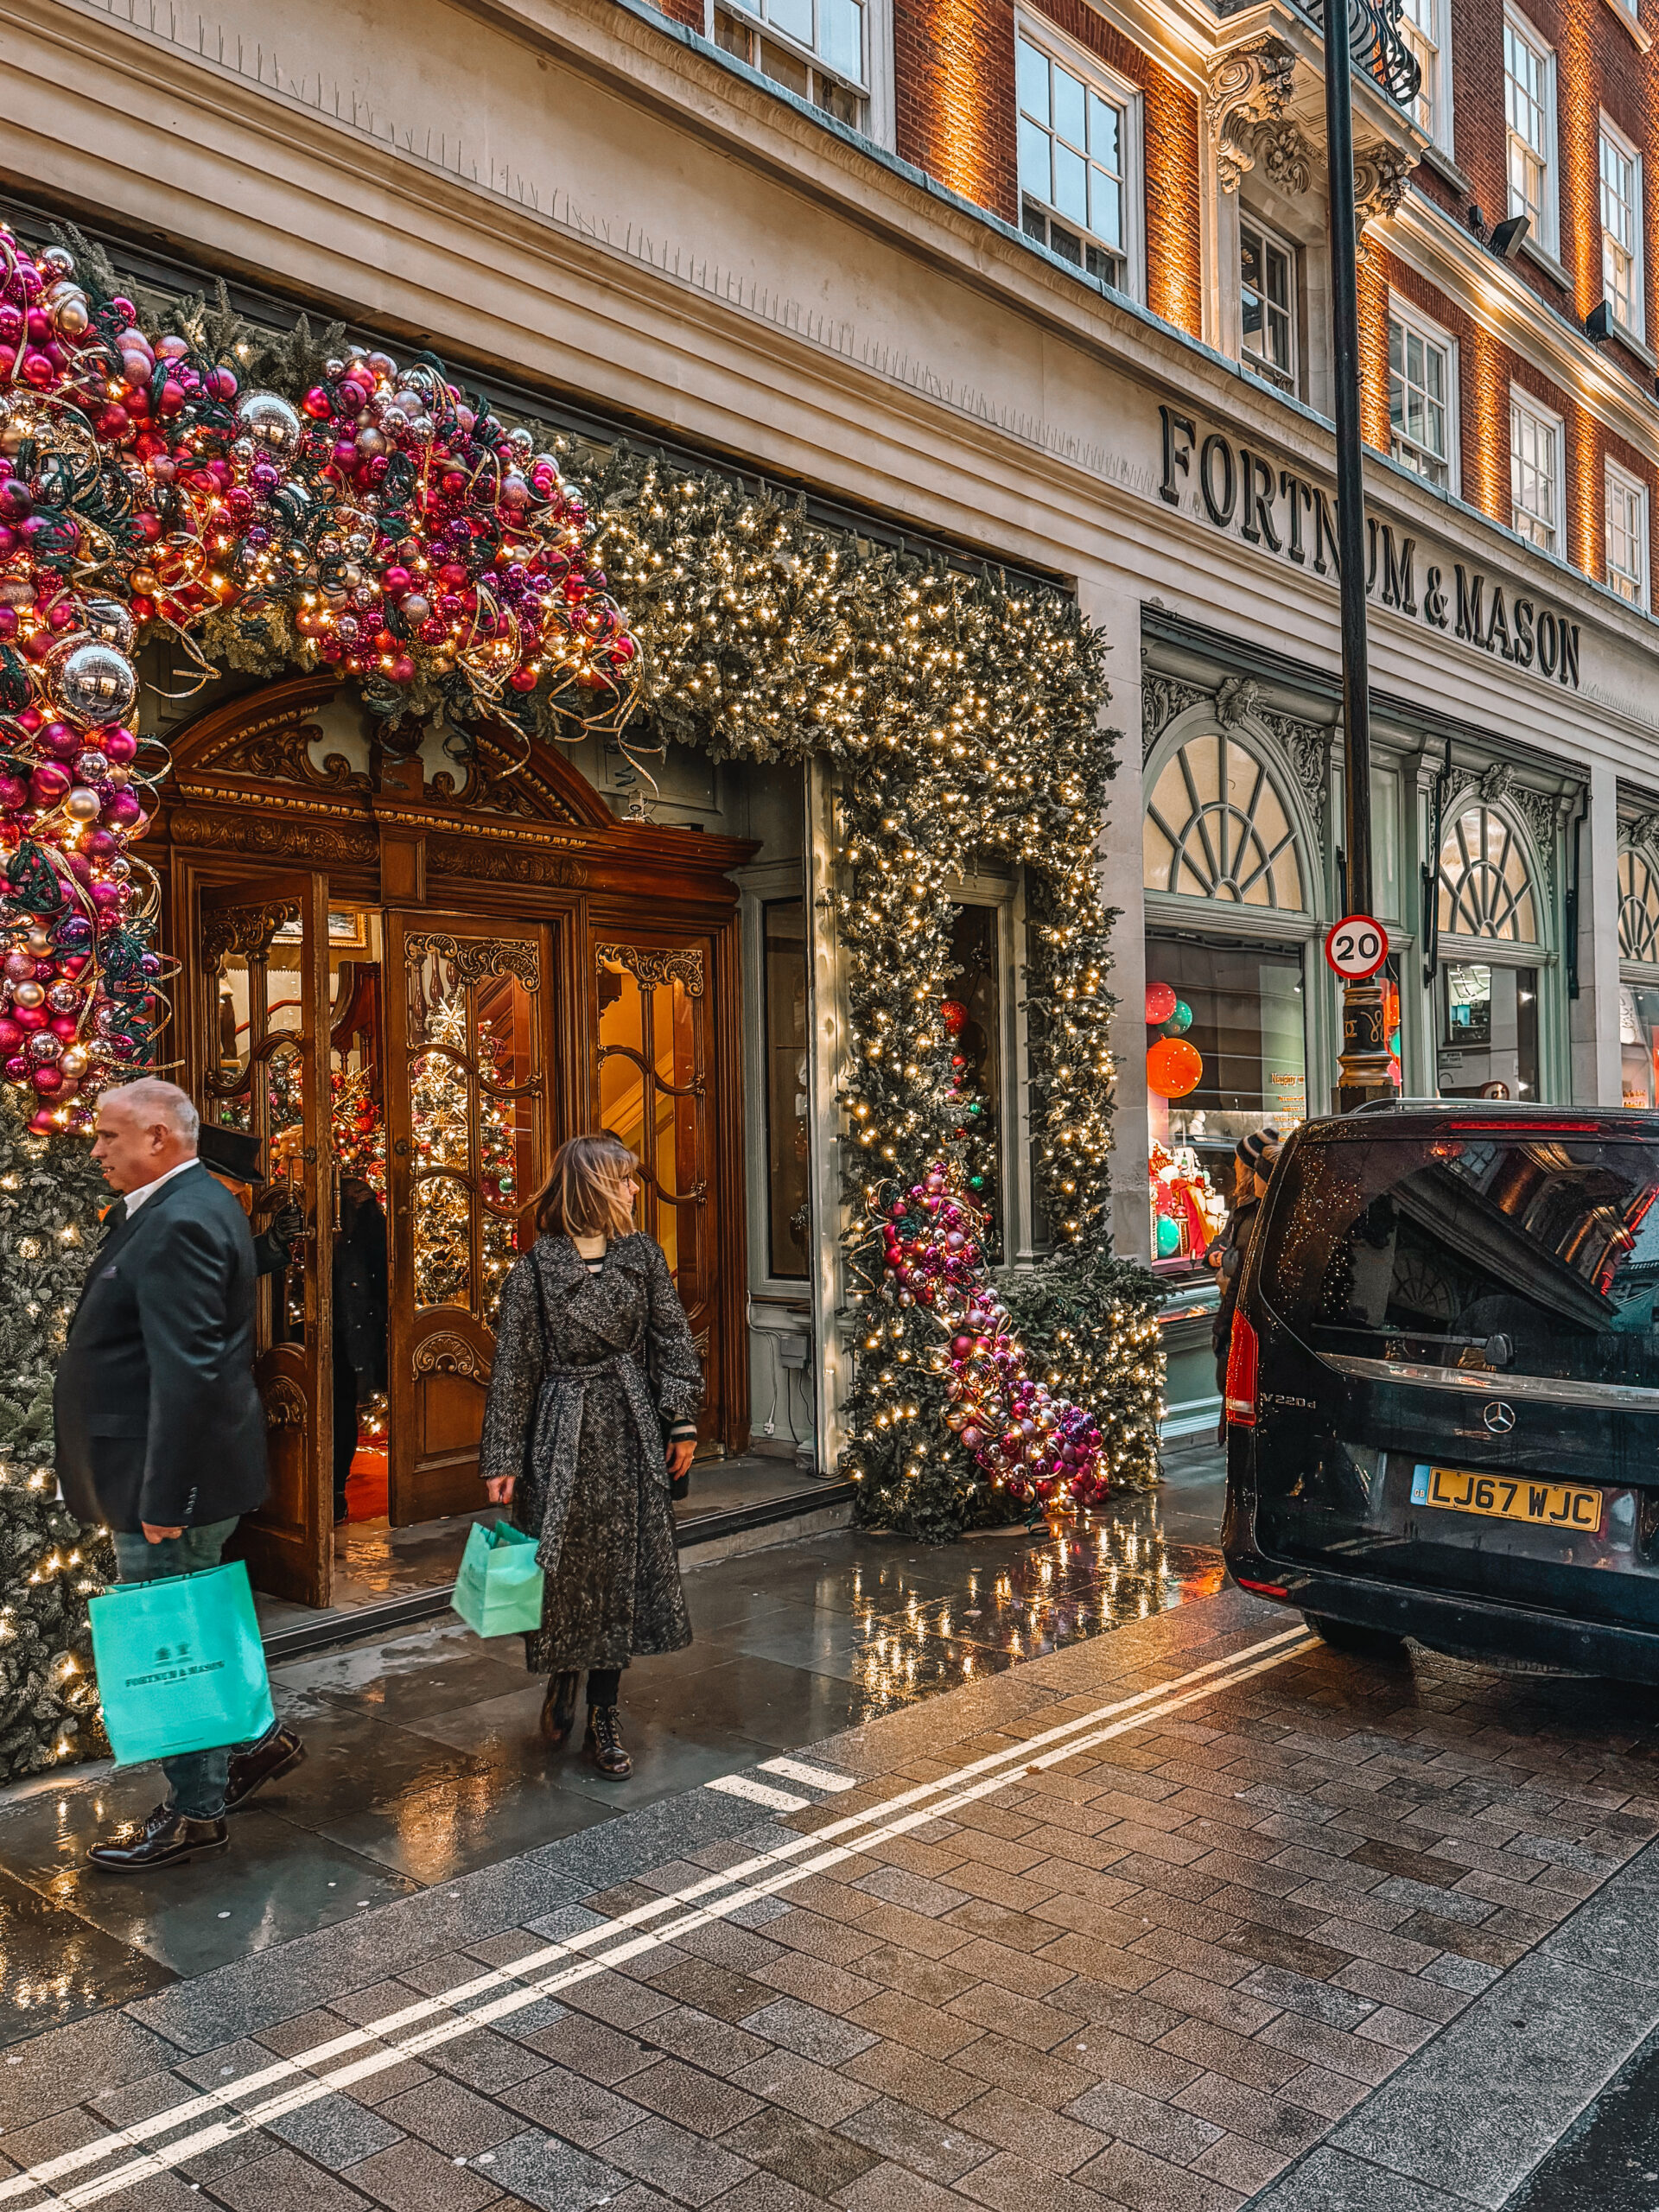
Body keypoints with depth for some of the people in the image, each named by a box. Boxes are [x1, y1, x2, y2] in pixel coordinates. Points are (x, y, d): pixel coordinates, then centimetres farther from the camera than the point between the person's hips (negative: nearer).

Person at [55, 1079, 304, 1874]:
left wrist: (162, 1497, -24)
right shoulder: (185, 1206, 12)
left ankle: (194, 1813, 17)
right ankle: (256, 1738, 37)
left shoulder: (180, 1223, -22)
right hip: (185, 1471, 10)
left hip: (174, 1476, -10)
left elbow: (186, 1372, -26)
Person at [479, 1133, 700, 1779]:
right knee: (564, 1569, 5)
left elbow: (672, 1340, 6)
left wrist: (682, 1420, -1)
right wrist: (503, 1458, -6)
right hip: (563, 1435, -3)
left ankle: (603, 1715, 17)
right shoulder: (537, 1266, -5)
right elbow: (514, 1364, -4)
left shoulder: (643, 1255, 5)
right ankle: (562, 1679, 33)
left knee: (623, 1567, 5)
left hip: (630, 1434, 3)